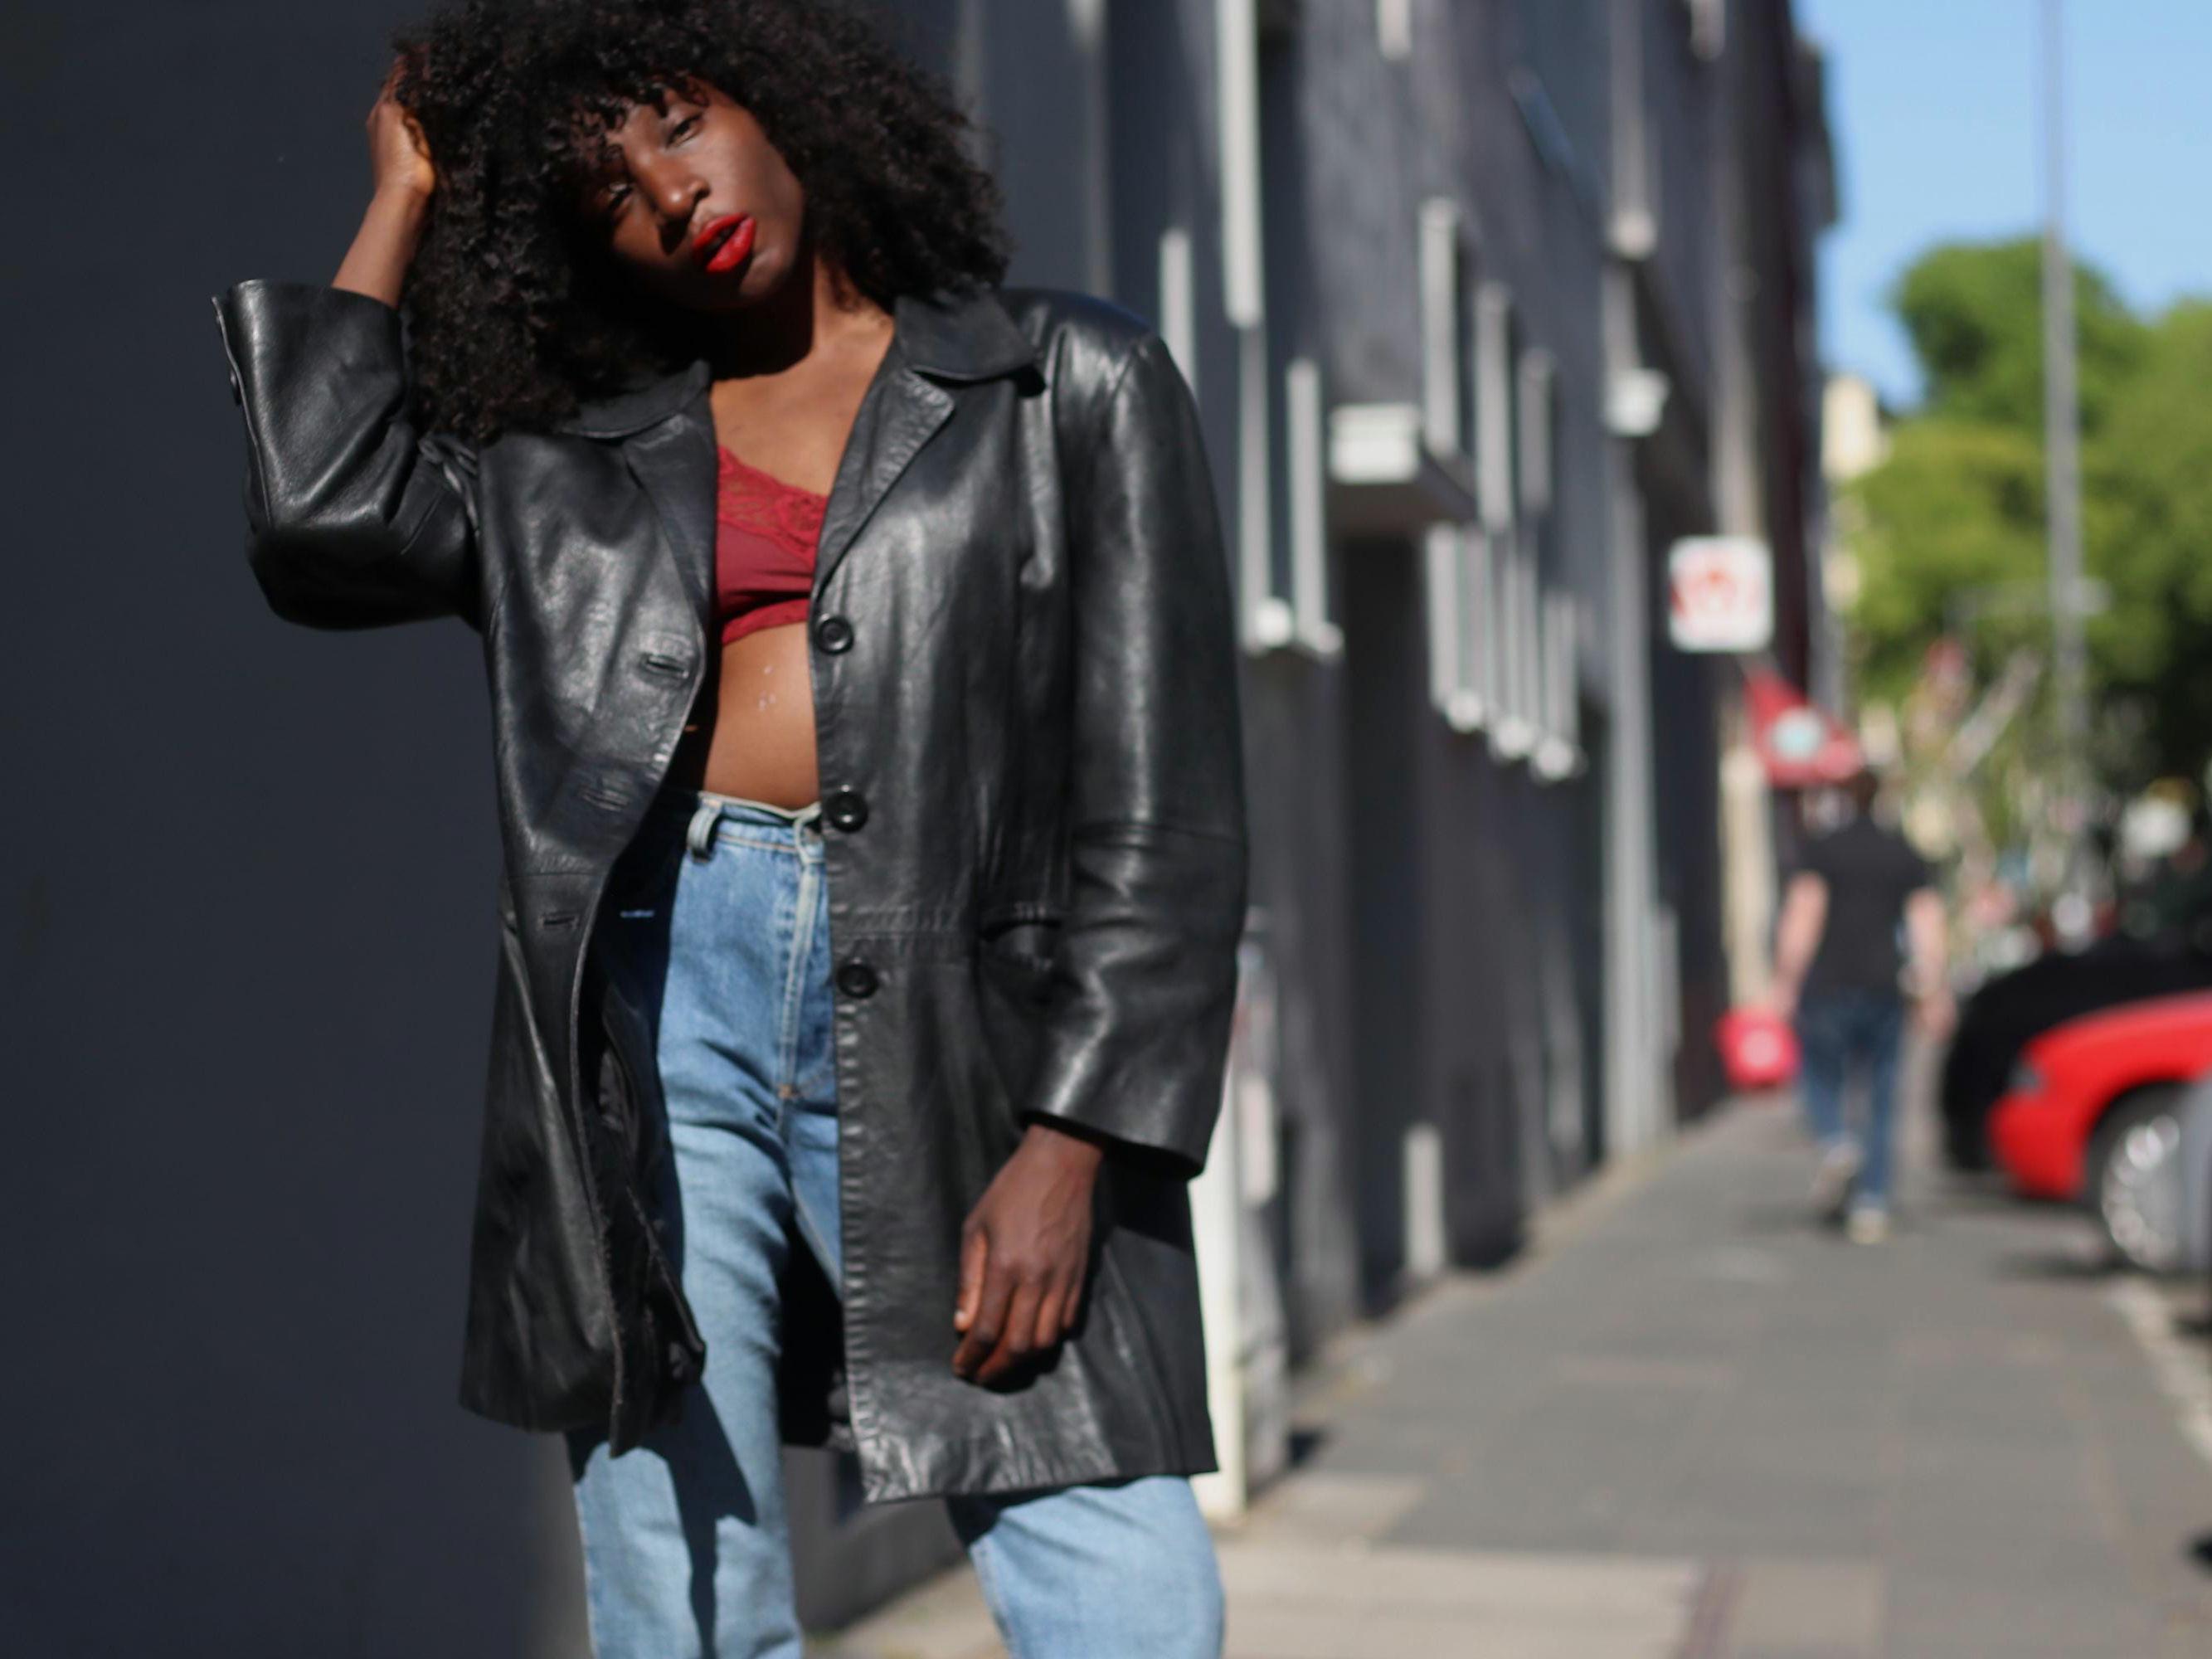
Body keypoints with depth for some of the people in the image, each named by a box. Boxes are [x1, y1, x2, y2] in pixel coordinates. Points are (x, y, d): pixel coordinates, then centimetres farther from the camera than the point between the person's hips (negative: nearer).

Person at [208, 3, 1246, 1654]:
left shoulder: (1074, 385, 11)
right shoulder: (576, 450, 18)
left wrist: (1070, 1146, -8)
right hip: (658, 1012, 2)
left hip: (949, 1027, -2)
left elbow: (1163, 813, 4)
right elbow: (323, 524, -1)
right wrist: (404, 206, 13)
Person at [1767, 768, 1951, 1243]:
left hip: (1827, 989, -2)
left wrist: (1785, 983, -8)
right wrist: (1934, 994, 4)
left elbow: (1801, 919, -9)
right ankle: (1871, 1204, -1)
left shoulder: (1820, 850, 0)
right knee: (1881, 1098, 7)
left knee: (1820, 1080, 12)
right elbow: (1928, 925, 3)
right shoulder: (1907, 856, 9)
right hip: (1884, 989, 2)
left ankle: (1837, 1142, -19)